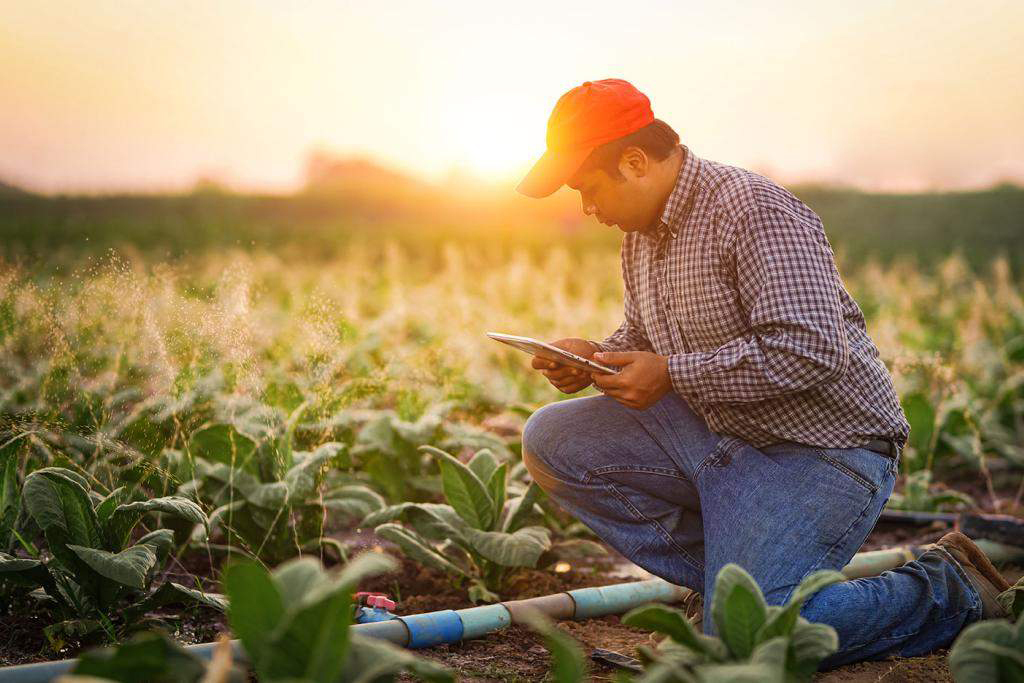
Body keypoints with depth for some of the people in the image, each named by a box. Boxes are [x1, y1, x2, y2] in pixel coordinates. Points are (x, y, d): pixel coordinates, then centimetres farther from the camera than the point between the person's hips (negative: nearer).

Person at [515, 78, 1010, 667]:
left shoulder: (754, 213, -20)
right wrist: (597, 356, 0)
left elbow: (811, 351, -29)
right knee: (553, 441, 1)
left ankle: (950, 593, 3)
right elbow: (645, 336, 23)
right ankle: (736, 575, 3)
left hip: (819, 449, -9)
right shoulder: (641, 233, 9)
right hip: (713, 433, 9)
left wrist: (672, 376, -24)